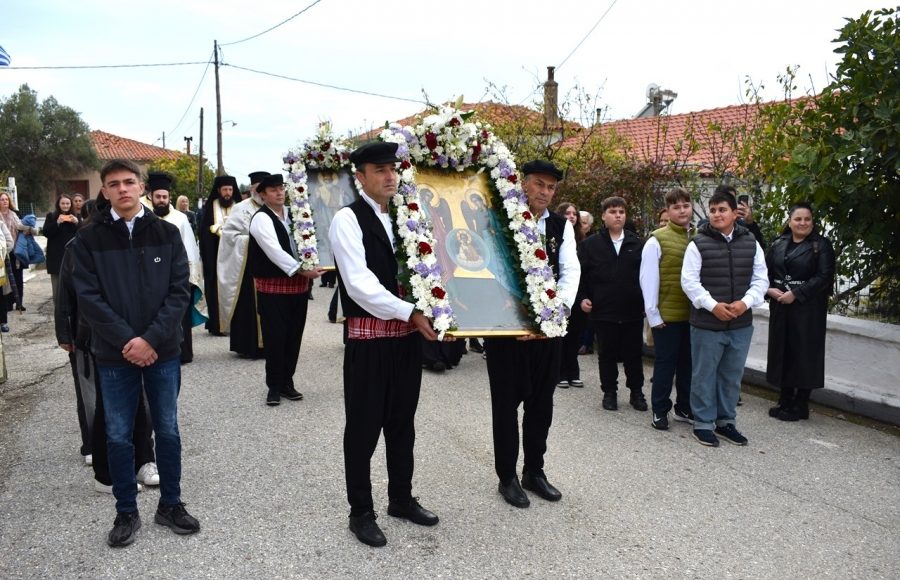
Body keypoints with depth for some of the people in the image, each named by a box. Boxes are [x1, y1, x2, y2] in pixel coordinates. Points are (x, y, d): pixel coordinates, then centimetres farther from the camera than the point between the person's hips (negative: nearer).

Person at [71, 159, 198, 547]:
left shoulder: (167, 234, 0)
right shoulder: (88, 239, -1)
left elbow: (179, 291, -4)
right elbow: (88, 297, -6)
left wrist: (152, 339, -15)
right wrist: (127, 341, -15)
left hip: (163, 351, 1)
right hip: (114, 354, 0)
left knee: (167, 431, 10)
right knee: (118, 436, 8)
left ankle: (170, 505, 26)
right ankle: (126, 512, 25)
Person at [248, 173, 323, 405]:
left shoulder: (293, 214, 10)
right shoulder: (261, 218, -9)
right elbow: (274, 251, -18)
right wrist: (302, 270, -21)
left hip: (299, 285, 6)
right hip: (273, 286, -6)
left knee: (294, 336, 10)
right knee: (275, 338, -1)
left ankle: (287, 383, 23)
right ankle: (274, 387, 13)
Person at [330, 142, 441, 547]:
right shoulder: (348, 219, -9)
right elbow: (359, 284, -19)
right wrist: (411, 313, -21)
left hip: (408, 335, 6)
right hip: (369, 339, -6)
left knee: (402, 423, 18)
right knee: (364, 427, 6)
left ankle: (401, 498, 35)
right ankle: (361, 512, 22)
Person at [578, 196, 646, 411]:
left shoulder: (636, 243, 6)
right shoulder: (591, 244, 0)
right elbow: (579, 273, 3)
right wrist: (582, 297, -5)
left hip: (633, 311, 2)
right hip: (603, 311, -1)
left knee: (633, 354, 10)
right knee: (607, 355, 9)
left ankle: (636, 392, 25)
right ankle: (609, 392, 22)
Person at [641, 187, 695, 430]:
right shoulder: (657, 240, -7)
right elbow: (648, 279, -8)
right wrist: (653, 314, -9)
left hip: (693, 314, 5)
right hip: (667, 315, -4)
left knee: (688, 362, 13)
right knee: (665, 364, 5)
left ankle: (685, 408, 27)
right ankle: (659, 411, 18)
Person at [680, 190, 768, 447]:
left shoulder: (751, 243, 5)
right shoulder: (699, 244, -6)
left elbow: (761, 279, 6)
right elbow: (689, 281, -9)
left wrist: (746, 302, -11)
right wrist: (712, 305, -18)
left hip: (741, 324, 4)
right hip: (706, 323, -4)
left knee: (732, 376, 14)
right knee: (704, 375, 5)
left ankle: (726, 421, 29)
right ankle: (703, 424, 18)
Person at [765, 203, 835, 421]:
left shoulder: (821, 245, -3)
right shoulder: (779, 244, 10)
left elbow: (824, 277, -11)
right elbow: (766, 270, 11)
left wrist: (796, 294, -18)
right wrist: (769, 289, -9)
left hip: (807, 309, -4)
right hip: (780, 307, 4)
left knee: (804, 354, -1)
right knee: (782, 352, 8)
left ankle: (801, 405, 9)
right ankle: (785, 401, 20)